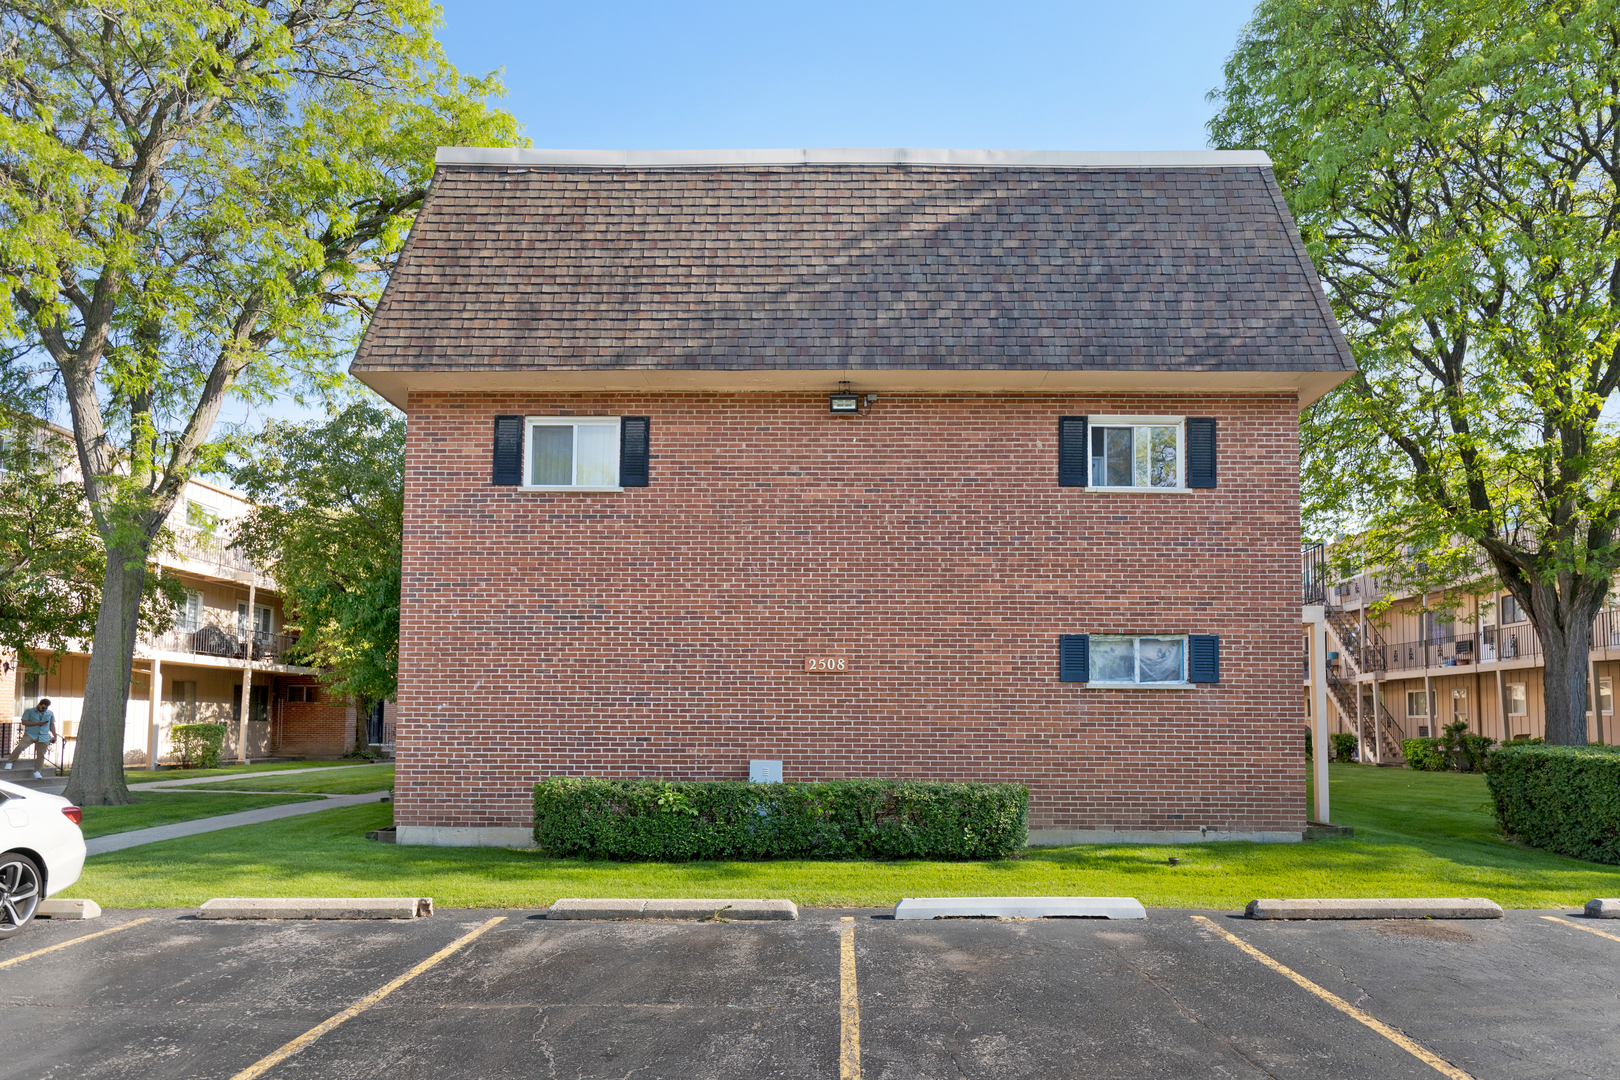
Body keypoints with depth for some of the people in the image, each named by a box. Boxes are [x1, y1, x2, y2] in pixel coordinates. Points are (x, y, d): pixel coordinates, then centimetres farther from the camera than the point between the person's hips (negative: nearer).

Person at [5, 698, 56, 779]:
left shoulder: (50, 714, 14)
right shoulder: (29, 711, 4)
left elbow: (52, 725, 20)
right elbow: (24, 722, -4)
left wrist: (55, 736, 13)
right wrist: (37, 723, -12)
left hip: (44, 737, 3)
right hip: (30, 735, -3)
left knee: (41, 755, 0)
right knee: (20, 746, -23)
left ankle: (36, 771, 8)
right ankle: (10, 762, -7)